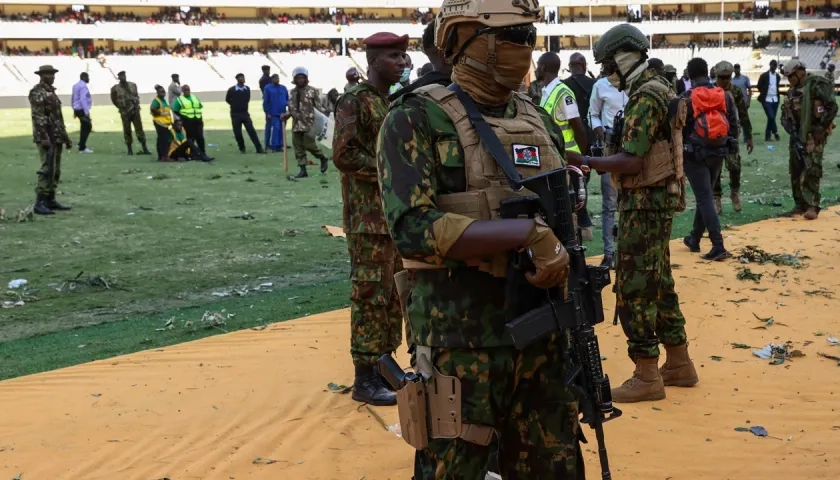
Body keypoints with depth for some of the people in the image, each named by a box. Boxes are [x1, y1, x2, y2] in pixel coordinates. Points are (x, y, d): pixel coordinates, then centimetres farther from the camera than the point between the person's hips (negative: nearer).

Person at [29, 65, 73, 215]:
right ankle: (39, 203, -11)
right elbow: (38, 116, -18)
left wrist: (65, 136, 20)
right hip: (46, 137, -9)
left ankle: (50, 200, 17)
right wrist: (44, 137, -25)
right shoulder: (37, 92, -10)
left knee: (56, 170, 11)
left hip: (57, 137, 9)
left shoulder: (51, 91, 18)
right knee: (48, 169, -13)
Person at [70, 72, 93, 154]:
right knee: (87, 127, -7)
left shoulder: (76, 86, 15)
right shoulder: (83, 86, -15)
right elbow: (83, 99, -24)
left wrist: (74, 111, 28)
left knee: (84, 127, 18)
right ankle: (82, 148, -9)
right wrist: (86, 111, -26)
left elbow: (72, 98, 22)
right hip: (82, 110, -10)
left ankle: (82, 145, 23)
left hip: (77, 109, 10)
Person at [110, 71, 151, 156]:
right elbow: (114, 100, 8)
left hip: (135, 110, 2)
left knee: (139, 129, -2)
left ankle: (145, 149, -2)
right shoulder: (115, 88, -4)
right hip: (125, 113, -2)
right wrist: (121, 107, 7)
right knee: (127, 131, 2)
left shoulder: (133, 85, 6)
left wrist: (136, 104, 10)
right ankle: (129, 150, 10)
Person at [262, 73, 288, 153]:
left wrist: (287, 103, -3)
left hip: (282, 113, 4)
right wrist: (267, 113, -6)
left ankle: (280, 145, 11)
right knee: (275, 128, -13)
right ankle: (274, 146, -10)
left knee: (281, 130, 5)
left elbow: (287, 99, 21)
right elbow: (265, 101, -1)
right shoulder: (268, 88, 1)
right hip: (273, 113, -4)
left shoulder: (283, 88, 13)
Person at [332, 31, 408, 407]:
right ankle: (365, 378, 3)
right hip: (369, 218, -8)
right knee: (371, 295, -5)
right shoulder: (354, 101, -11)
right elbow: (344, 155, -19)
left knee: (395, 292, 13)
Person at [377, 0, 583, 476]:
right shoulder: (417, 119, -9)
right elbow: (413, 228, -21)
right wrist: (531, 232, -25)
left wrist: (559, 253, -4)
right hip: (462, 339, -6)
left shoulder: (540, 121, 11)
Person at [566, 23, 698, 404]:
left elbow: (631, 161, -24)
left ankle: (647, 376, 2)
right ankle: (679, 364, 24)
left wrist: (582, 161, -17)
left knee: (634, 289, -4)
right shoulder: (658, 89, 14)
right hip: (656, 200, 10)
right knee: (658, 283, 16)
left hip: (645, 204, -10)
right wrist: (601, 161, 9)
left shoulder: (645, 98, -18)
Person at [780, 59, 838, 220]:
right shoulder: (792, 91, 16)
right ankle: (800, 205, 17)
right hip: (797, 136, 8)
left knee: (811, 170, -13)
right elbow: (785, 113, 18)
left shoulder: (817, 84, -8)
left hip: (813, 135, -8)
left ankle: (812, 206, -12)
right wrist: (790, 128, -1)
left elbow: (832, 106, -14)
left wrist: (821, 127, -15)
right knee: (796, 171, 9)